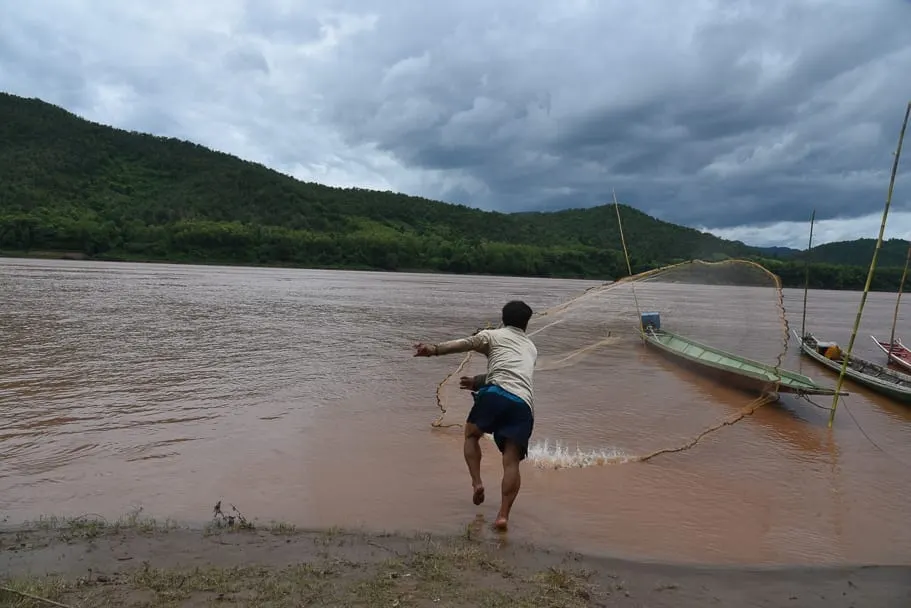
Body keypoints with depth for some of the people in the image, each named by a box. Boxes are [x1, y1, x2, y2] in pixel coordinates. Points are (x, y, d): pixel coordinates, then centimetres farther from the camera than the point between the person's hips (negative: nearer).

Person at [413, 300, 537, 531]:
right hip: (523, 404, 3)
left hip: (497, 394, -3)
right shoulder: (531, 348, 34)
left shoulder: (493, 335, 18)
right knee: (511, 462, 3)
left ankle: (477, 482, 7)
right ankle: (503, 515, -6)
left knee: (471, 435, 22)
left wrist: (434, 350, -14)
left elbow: (465, 343, -1)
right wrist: (477, 382, 42)